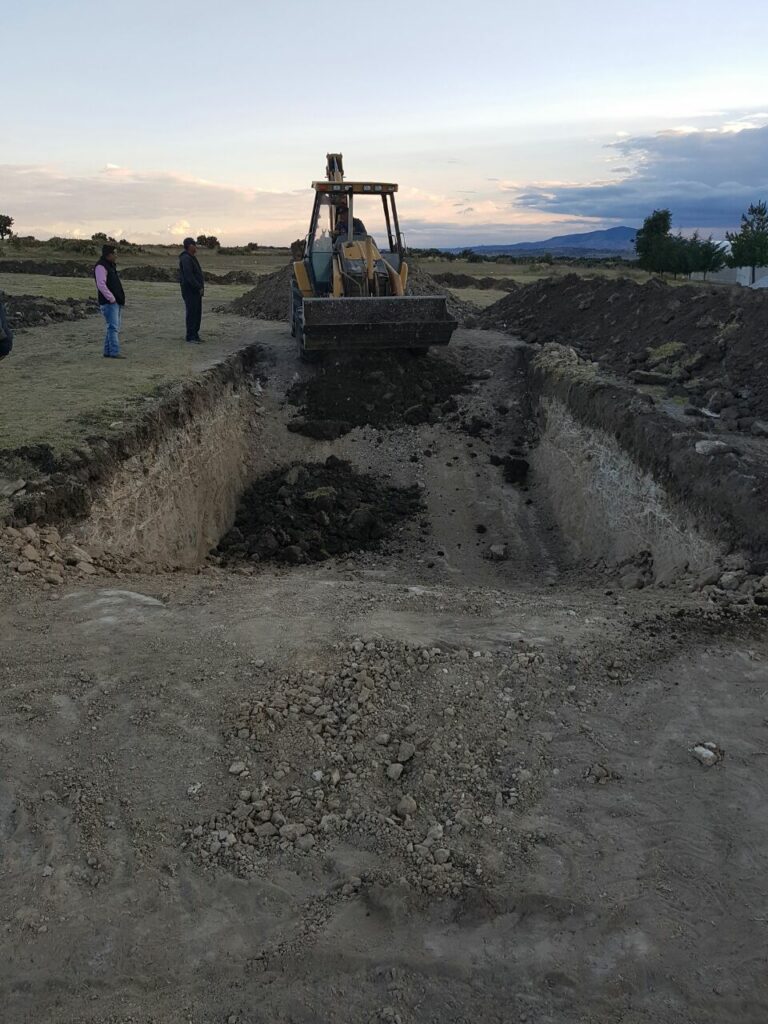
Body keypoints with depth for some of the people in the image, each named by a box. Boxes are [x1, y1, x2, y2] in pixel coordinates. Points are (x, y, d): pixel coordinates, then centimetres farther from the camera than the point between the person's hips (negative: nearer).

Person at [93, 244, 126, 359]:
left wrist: (120, 299, 16)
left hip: (116, 302, 10)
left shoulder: (111, 266, 21)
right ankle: (114, 352, -18)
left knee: (113, 327, 10)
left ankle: (108, 352, 14)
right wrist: (111, 299, -21)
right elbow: (101, 285, -21)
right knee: (113, 327, -15)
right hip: (108, 303, -10)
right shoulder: (101, 266, -10)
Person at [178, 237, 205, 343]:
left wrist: (200, 287, 12)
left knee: (197, 313, 12)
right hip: (190, 290, -10)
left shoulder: (192, 258, 18)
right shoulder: (185, 258, -15)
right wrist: (199, 288, -21)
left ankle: (195, 334, 19)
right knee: (192, 313, -8)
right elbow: (188, 276, -23)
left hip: (196, 291, 10)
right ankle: (190, 337, -4)